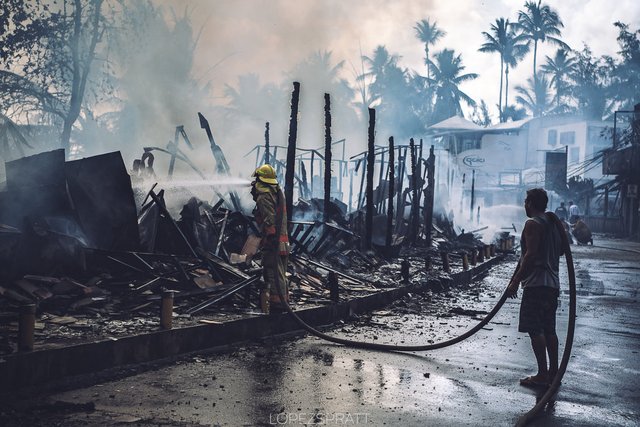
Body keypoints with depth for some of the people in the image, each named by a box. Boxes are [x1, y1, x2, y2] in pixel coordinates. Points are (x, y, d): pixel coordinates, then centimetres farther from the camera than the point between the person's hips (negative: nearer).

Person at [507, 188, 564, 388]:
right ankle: (553, 372, 17)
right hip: (552, 283, 9)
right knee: (549, 330, 14)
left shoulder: (533, 224, -11)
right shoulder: (554, 222, 15)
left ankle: (542, 375, -8)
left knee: (535, 329, -7)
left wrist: (515, 281, -18)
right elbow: (561, 251, 19)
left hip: (536, 283, -9)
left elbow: (531, 255, -19)